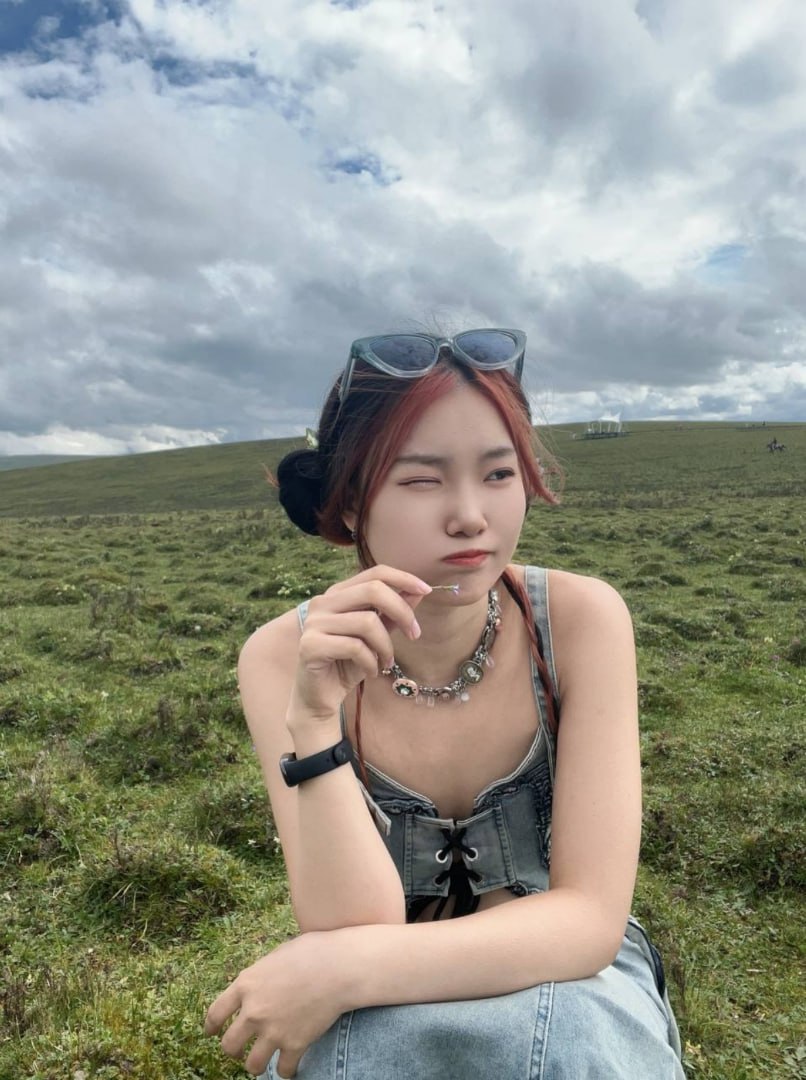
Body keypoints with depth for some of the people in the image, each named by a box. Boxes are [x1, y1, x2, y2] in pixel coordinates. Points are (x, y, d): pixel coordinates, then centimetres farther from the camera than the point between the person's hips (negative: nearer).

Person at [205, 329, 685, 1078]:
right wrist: (313, 719, -40)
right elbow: (354, 930, -25)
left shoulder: (582, 620, -22)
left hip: (567, 981, 1)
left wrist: (341, 971, -35)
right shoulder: (285, 656, -20)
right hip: (376, 1016, 0)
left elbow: (590, 918, -24)